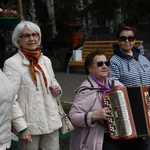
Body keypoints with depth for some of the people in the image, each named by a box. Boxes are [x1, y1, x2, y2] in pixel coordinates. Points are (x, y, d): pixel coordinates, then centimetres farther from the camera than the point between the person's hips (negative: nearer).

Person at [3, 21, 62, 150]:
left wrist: (57, 90, 0)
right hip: (29, 125, -5)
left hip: (52, 121, 5)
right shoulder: (12, 63, -9)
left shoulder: (46, 60, 10)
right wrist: (21, 127, -16)